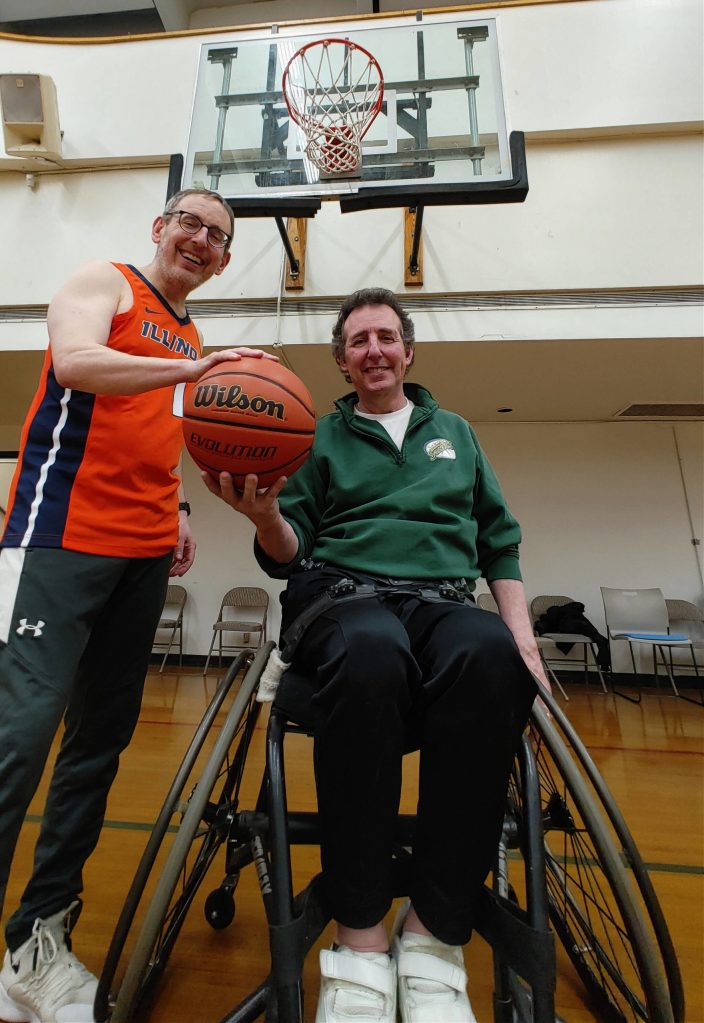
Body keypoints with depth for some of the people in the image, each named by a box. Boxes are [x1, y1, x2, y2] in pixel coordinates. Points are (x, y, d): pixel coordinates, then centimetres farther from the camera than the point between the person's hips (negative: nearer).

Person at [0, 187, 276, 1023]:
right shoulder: (104, 282, 9)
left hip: (144, 555, 6)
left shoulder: (188, 337, 24)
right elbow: (75, 362, -13)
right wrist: (191, 367, -24)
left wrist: (177, 510, 12)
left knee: (102, 740, 8)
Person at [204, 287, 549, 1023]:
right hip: (344, 598, -1)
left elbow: (500, 542, 18)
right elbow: (291, 555, 7)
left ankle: (434, 934, -17)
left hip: (445, 602, 2)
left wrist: (521, 631, 4)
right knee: (371, 648, -36)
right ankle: (359, 940, -18)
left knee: (492, 654, -32)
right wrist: (265, 516, -15)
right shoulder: (320, 437, 16)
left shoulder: (456, 433, 23)